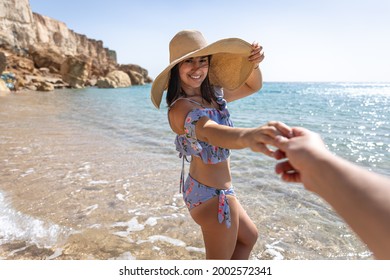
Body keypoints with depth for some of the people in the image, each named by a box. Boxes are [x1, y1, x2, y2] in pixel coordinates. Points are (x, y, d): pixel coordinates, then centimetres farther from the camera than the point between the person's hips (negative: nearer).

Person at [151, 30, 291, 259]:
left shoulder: (212, 95, 1)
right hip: (214, 195, -9)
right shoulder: (181, 107, -25)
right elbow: (211, 132, -48)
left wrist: (254, 64, -9)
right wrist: (247, 136, -68)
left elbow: (253, 86, 13)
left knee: (249, 237, 29)